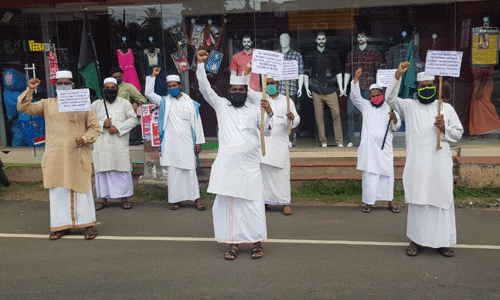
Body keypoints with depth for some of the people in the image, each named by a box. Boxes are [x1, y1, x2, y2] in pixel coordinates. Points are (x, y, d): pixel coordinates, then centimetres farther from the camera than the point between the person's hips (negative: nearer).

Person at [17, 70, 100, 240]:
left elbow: (95, 127, 6)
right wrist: (30, 90, -2)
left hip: (78, 157, -2)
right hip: (55, 156, 2)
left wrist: (85, 138, -12)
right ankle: (61, 225, 14)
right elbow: (23, 108, 8)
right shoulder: (47, 104, 12)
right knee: (58, 191, 5)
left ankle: (88, 224, 8)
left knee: (81, 189, 1)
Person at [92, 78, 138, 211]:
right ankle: (102, 198, 10)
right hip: (102, 144, 1)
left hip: (120, 144, -1)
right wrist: (102, 124, -11)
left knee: (122, 171, -2)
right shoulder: (96, 104, 14)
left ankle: (124, 197, 6)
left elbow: (133, 119, 1)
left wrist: (118, 128, -11)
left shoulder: (125, 103, 11)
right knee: (102, 171, 1)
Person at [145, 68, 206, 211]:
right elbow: (149, 93, 4)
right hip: (170, 144, 1)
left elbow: (197, 123, 6)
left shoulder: (191, 103, 7)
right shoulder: (164, 102, 10)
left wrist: (199, 142, 3)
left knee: (190, 170, 1)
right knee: (173, 171, 3)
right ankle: (175, 199, 10)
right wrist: (153, 76, 0)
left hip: (187, 143, -1)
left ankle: (196, 198, 6)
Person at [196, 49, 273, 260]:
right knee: (227, 203, 2)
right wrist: (200, 64, -3)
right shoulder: (221, 105, 12)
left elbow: (268, 132, 8)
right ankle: (233, 243, 11)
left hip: (250, 165, 0)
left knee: (253, 203, -1)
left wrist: (269, 113, -8)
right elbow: (204, 88, 4)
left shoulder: (255, 109, 13)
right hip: (226, 164, 0)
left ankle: (257, 243, 9)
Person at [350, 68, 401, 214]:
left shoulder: (389, 108, 9)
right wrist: (356, 78, -13)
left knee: (388, 173, 3)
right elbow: (355, 96, -4)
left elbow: (397, 126, 8)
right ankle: (368, 202, 3)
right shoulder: (365, 106, 8)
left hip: (385, 147, 1)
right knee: (369, 174, -2)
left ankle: (390, 202, 12)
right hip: (369, 147, -1)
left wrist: (394, 118, -14)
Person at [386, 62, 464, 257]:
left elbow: (458, 133, 14)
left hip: (440, 164, 1)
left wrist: (445, 128, -7)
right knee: (417, 201, 0)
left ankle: (442, 241, 10)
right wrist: (397, 76, -12)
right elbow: (390, 98, -4)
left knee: (442, 200, 1)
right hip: (417, 164, -1)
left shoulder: (446, 108, 13)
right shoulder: (409, 106, 10)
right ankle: (416, 240, 9)